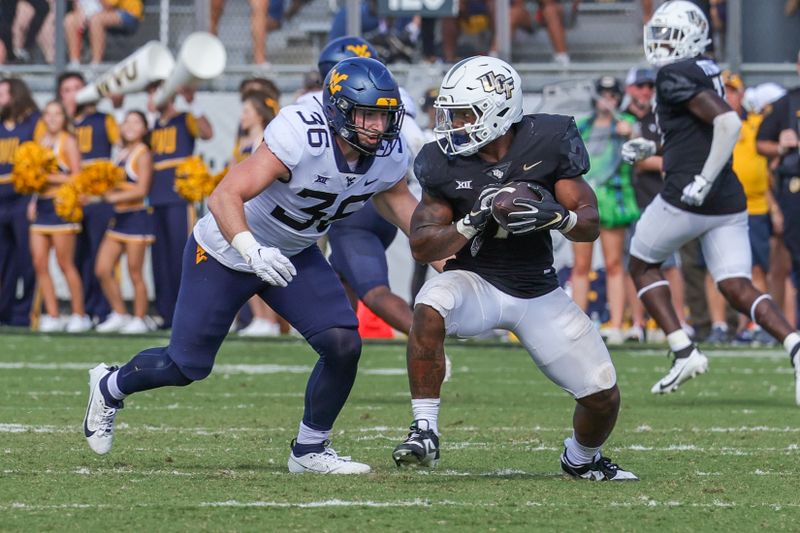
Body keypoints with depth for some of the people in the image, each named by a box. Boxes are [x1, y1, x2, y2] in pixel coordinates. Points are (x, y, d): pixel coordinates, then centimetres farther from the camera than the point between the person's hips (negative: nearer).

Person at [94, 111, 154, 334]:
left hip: (137, 216, -7)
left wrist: (114, 197, -20)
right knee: (103, 269, 3)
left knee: (135, 273, -2)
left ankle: (139, 320, 6)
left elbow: (141, 190, -15)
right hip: (118, 216, 7)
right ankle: (119, 315, 14)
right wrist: (102, 191, -4)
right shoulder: (121, 154, 14)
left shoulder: (143, 154, -7)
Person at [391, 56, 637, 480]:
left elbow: (591, 223, -6)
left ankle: (581, 459, 32)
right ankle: (424, 432, -26)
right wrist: (473, 223, -25)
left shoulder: (547, 143, -11)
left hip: (539, 292, 1)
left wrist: (557, 217, -29)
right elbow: (422, 246, -8)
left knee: (603, 396, -3)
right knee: (429, 309, -36)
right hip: (477, 281, -1)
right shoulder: (446, 163, -10)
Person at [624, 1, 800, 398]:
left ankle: (684, 352, 7)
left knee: (643, 265, 17)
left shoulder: (676, 77, -11)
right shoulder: (706, 71, 15)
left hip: (687, 199, -7)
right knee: (737, 289, 2)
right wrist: (651, 147, 27)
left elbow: (728, 123, -24)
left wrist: (703, 181, -22)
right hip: (729, 202, 7)